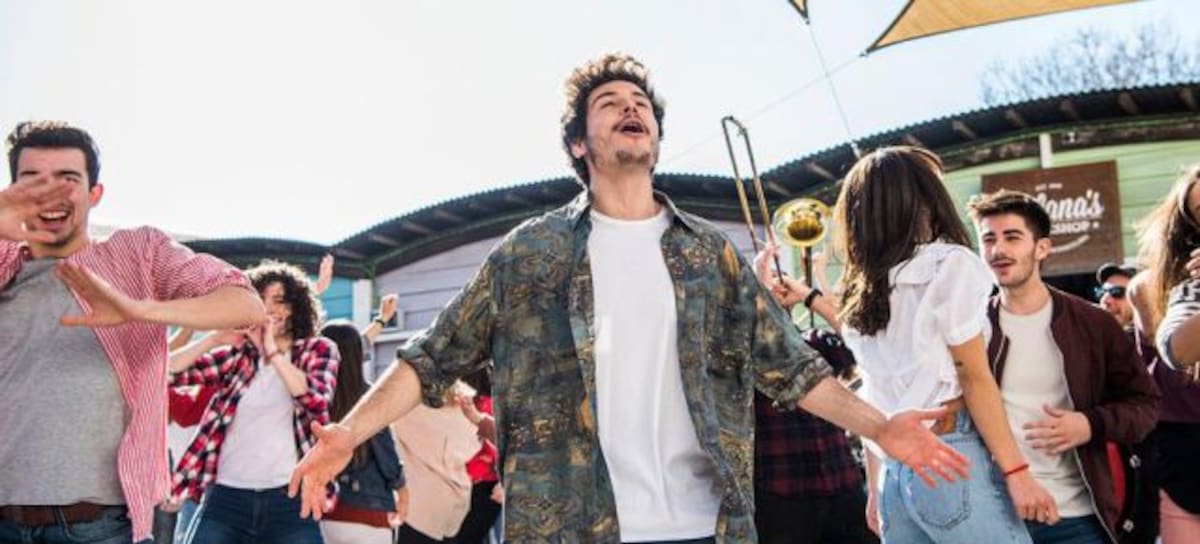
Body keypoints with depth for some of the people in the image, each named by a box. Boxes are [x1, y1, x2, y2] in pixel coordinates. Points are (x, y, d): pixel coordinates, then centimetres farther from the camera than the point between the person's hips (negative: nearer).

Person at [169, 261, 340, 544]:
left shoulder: (318, 349, 8)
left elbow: (316, 401, -13)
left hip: (289, 497, -2)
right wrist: (215, 338, -5)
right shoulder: (236, 355, 12)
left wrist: (273, 352, -12)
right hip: (226, 495, 2)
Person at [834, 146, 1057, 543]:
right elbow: (974, 378, -9)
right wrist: (1017, 472, -8)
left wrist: (876, 488, 15)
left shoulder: (858, 297, 12)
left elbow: (872, 399, 13)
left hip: (896, 470, 7)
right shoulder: (948, 263, -5)